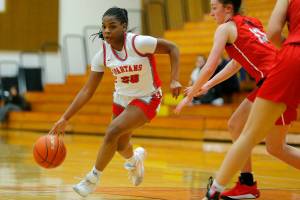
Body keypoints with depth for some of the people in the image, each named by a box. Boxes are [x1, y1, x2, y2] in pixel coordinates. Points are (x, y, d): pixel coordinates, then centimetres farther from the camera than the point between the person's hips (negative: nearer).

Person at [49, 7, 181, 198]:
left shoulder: (139, 43, -26)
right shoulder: (102, 55, -12)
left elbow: (172, 48, -14)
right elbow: (87, 91, -9)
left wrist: (175, 80, -23)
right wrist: (65, 119, -14)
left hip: (146, 99, -5)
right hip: (121, 99, 5)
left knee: (113, 131, -24)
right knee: (120, 146, 16)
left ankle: (93, 178, -9)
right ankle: (135, 158, 55)